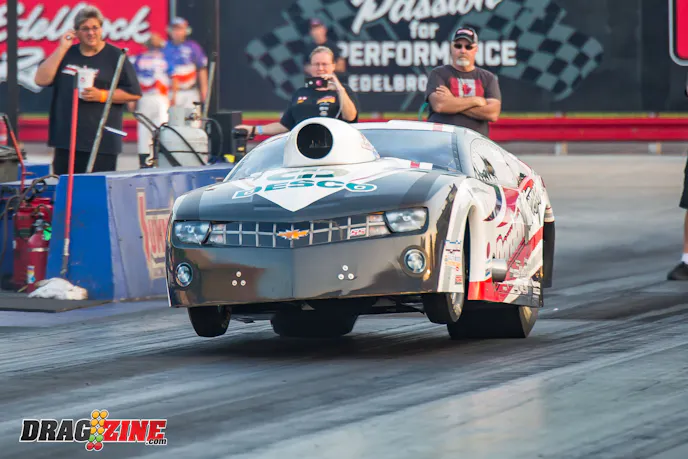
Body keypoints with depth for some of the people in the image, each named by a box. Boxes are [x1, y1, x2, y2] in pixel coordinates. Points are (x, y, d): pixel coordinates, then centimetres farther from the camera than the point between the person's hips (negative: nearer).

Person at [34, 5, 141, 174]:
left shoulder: (115, 57, 3)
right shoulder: (67, 54, 15)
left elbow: (134, 94, 0)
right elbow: (41, 79, 2)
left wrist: (101, 95, -12)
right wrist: (62, 49, -1)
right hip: (65, 140, 4)